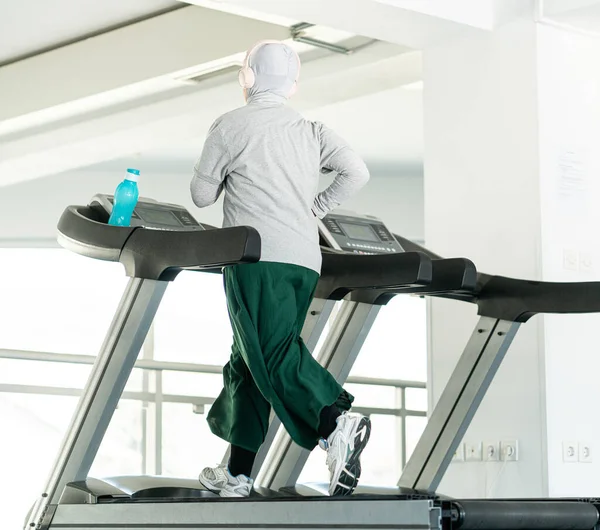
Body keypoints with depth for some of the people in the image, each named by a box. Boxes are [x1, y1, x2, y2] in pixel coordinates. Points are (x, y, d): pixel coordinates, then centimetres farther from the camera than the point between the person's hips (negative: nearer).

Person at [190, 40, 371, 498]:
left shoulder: (230, 127, 4)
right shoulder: (312, 132, 16)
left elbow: (202, 195, 9)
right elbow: (357, 173, 3)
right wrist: (313, 209, 14)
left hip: (258, 257, -6)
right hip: (306, 260, 6)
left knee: (274, 353, -15)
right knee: (249, 361, 14)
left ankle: (336, 421, -39)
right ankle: (238, 472, 18)